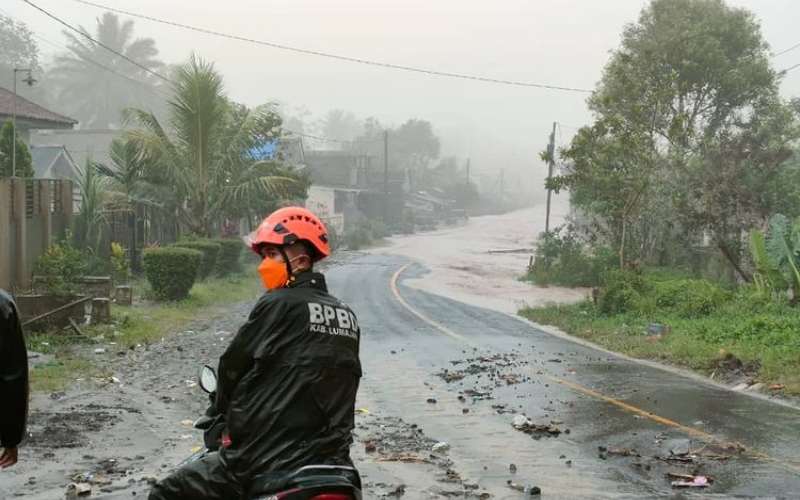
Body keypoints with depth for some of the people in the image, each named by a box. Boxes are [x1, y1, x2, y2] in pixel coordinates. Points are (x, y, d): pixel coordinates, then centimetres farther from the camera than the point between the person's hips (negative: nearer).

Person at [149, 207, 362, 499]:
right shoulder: (346, 316, 10)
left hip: (267, 461, -6)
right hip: (332, 461, 7)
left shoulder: (279, 305, -9)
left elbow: (233, 365, -1)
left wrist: (220, 410, 19)